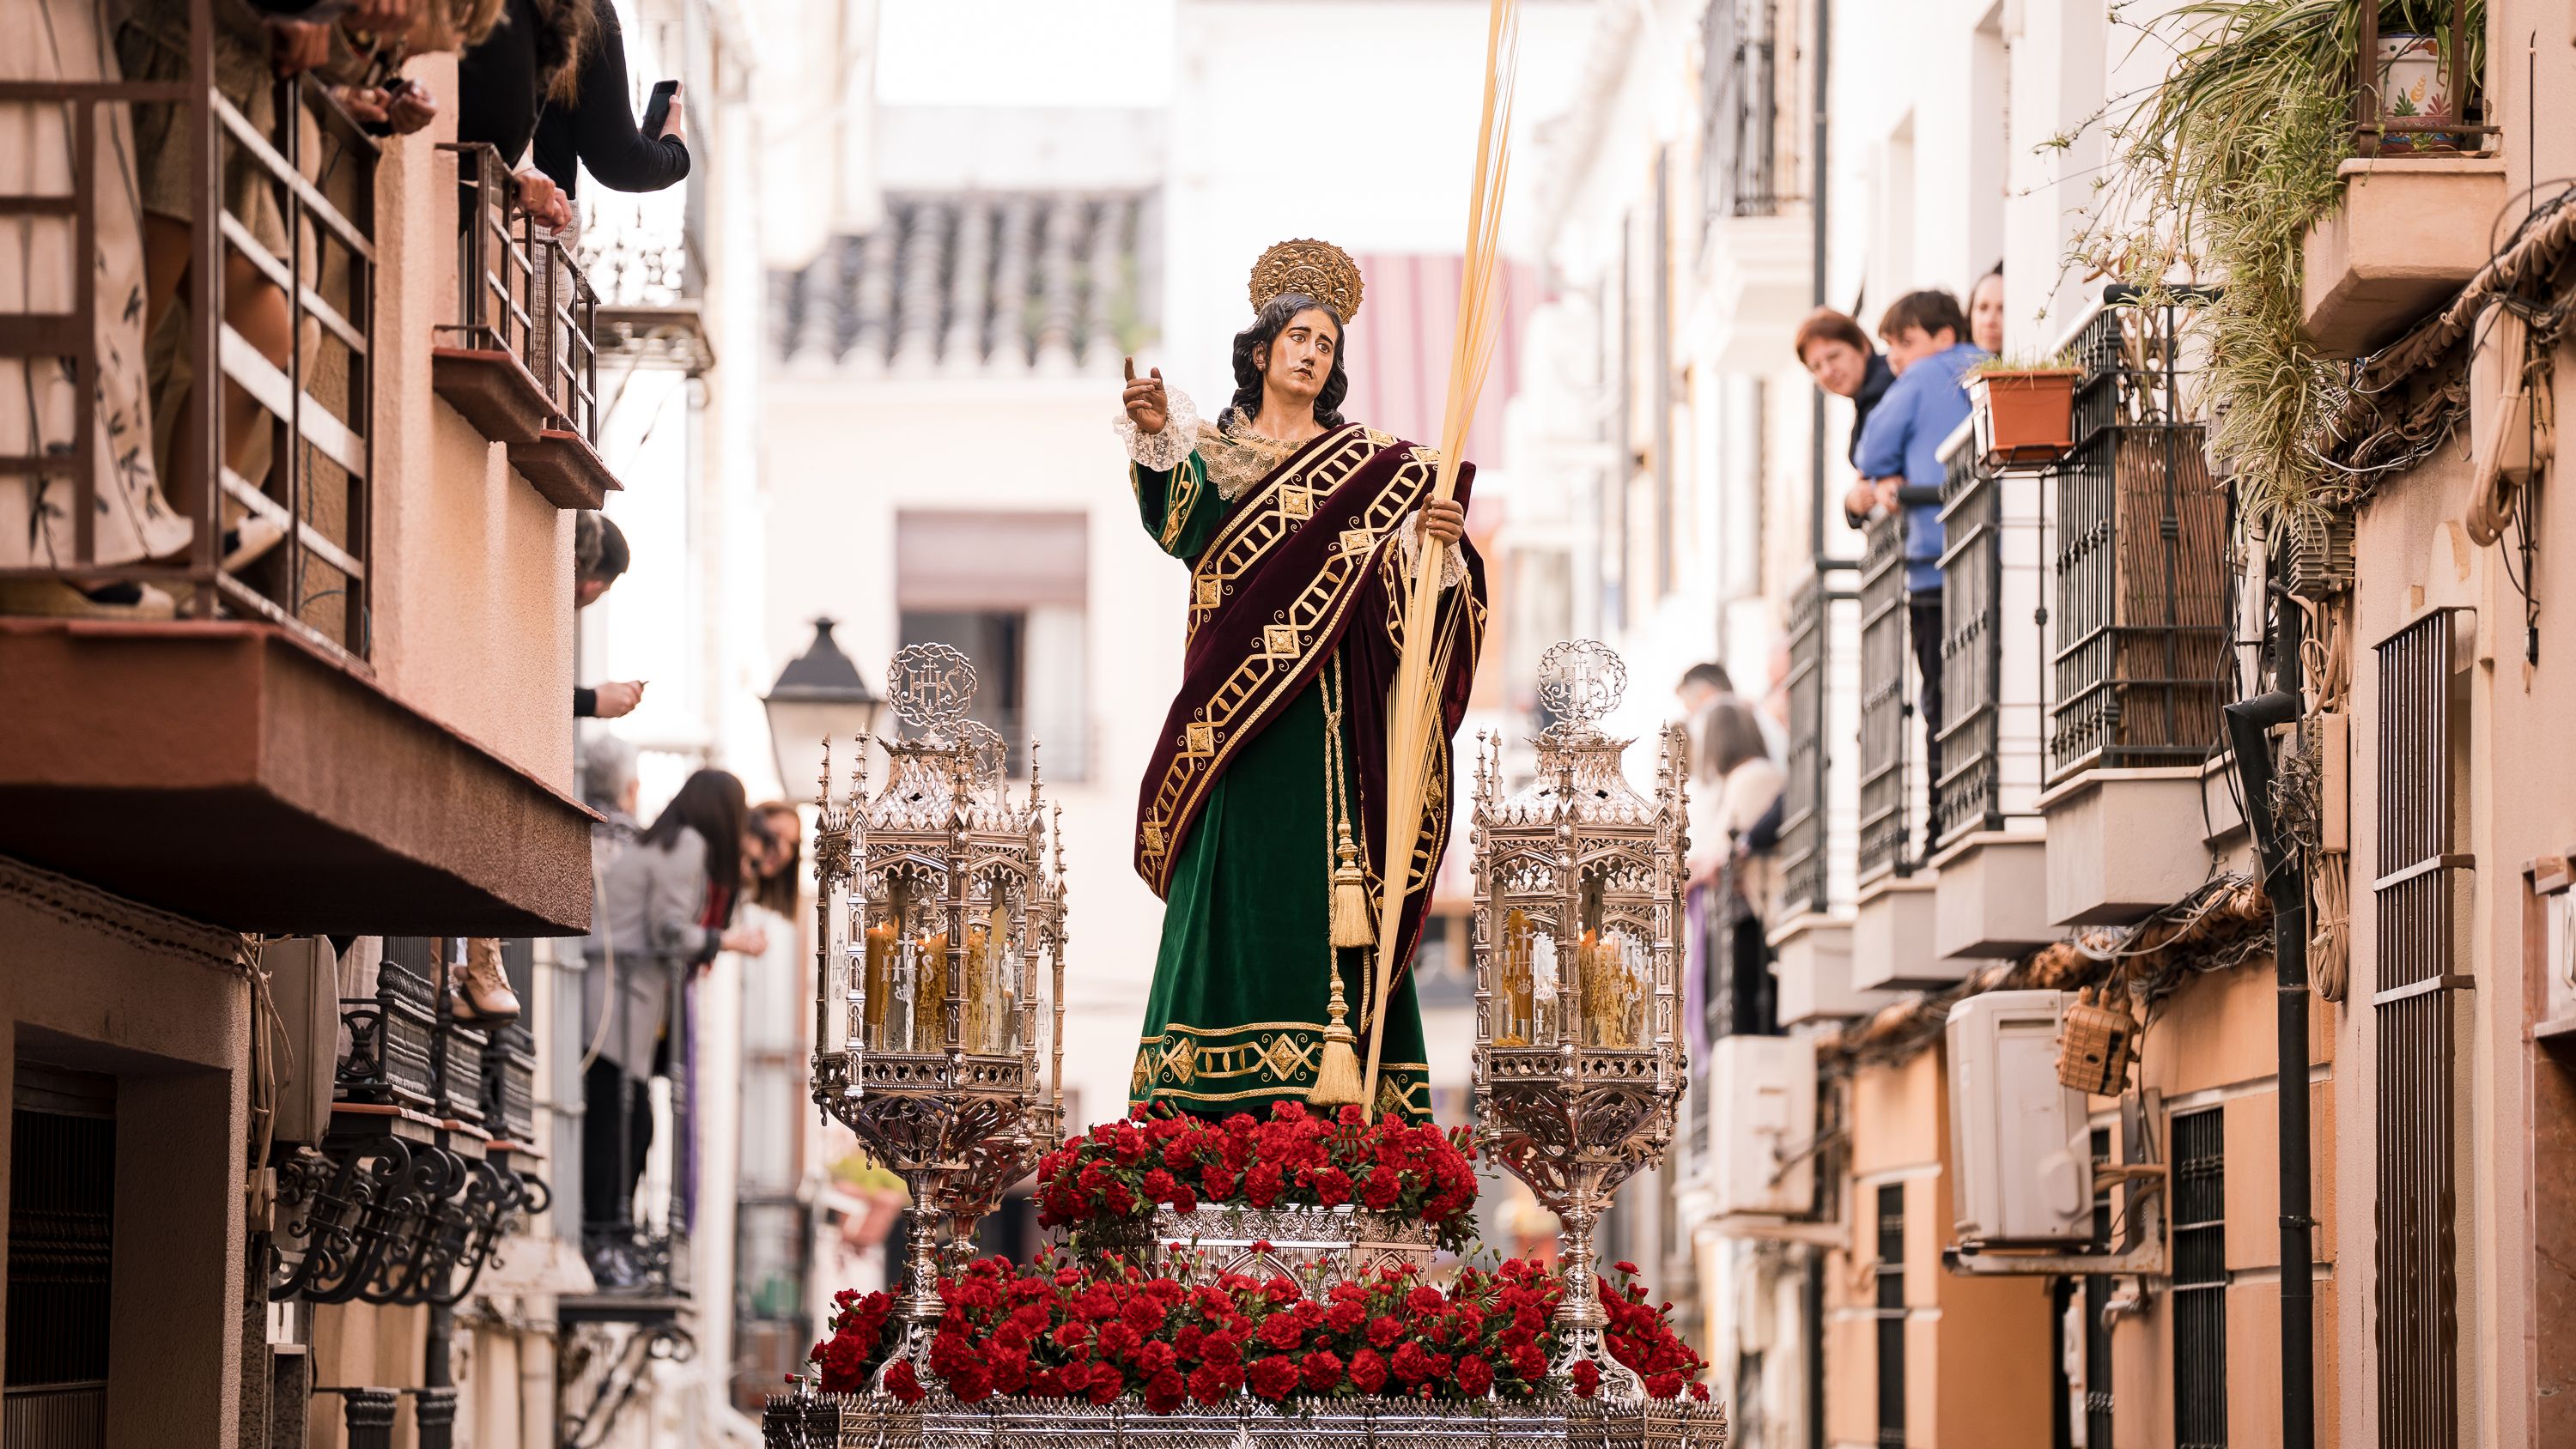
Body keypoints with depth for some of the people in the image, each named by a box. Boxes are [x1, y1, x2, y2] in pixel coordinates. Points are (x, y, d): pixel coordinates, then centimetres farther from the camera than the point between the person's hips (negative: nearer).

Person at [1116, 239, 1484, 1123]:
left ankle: (1326, 1085, -12)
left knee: (1319, 879, -9)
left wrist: (1440, 545, -22)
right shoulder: (1213, 452, 14)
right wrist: (1157, 443, -25)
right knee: (1233, 880, -4)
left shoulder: (1363, 465, 12)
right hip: (1235, 708, 1)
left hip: (1327, 709, -1)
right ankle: (1225, 1095, -4)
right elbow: (1183, 530, -8)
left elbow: (1403, 578, 0)